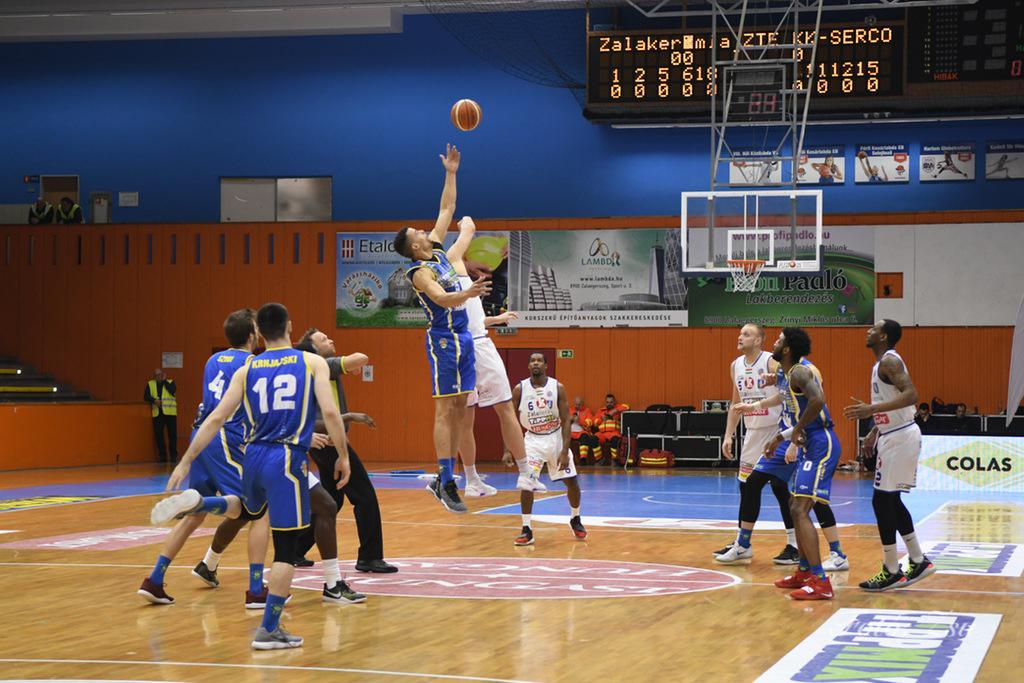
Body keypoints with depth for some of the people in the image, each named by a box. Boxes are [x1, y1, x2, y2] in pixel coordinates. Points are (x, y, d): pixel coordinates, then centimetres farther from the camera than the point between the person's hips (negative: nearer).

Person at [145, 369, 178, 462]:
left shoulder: (170, 382, 9)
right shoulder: (150, 384, 14)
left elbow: (173, 391, -11)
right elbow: (146, 396, 5)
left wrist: (164, 381, -4)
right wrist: (154, 400, -12)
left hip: (170, 413, -2)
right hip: (157, 413, 2)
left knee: (172, 434, -3)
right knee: (158, 435, 0)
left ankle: (173, 455, 6)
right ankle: (162, 456, 7)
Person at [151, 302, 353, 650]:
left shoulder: (247, 370, 8)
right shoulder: (313, 362, 0)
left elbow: (216, 418, 5)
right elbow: (330, 413, -10)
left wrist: (185, 462, 7)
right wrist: (343, 455, 1)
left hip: (253, 456, 5)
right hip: (286, 461, -5)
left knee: (247, 508, 36)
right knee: (285, 548, 0)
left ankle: (195, 503, 9)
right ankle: (269, 630, 0)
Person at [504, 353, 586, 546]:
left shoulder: (558, 388, -13)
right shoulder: (520, 389, -11)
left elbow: (566, 421, -12)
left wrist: (565, 451, -19)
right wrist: (508, 450, -13)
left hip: (556, 437, 1)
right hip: (533, 439, -1)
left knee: (572, 481, 4)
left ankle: (575, 520, 31)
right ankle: (526, 530, -11)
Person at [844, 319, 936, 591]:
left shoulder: (889, 361, -16)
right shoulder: (883, 362, 15)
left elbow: (911, 394, -29)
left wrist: (872, 409, -33)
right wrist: (875, 431, 23)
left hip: (900, 438, -10)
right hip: (896, 435, 10)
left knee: (882, 500, -7)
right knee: (890, 500, 15)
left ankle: (891, 572, -2)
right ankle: (919, 562, 22)